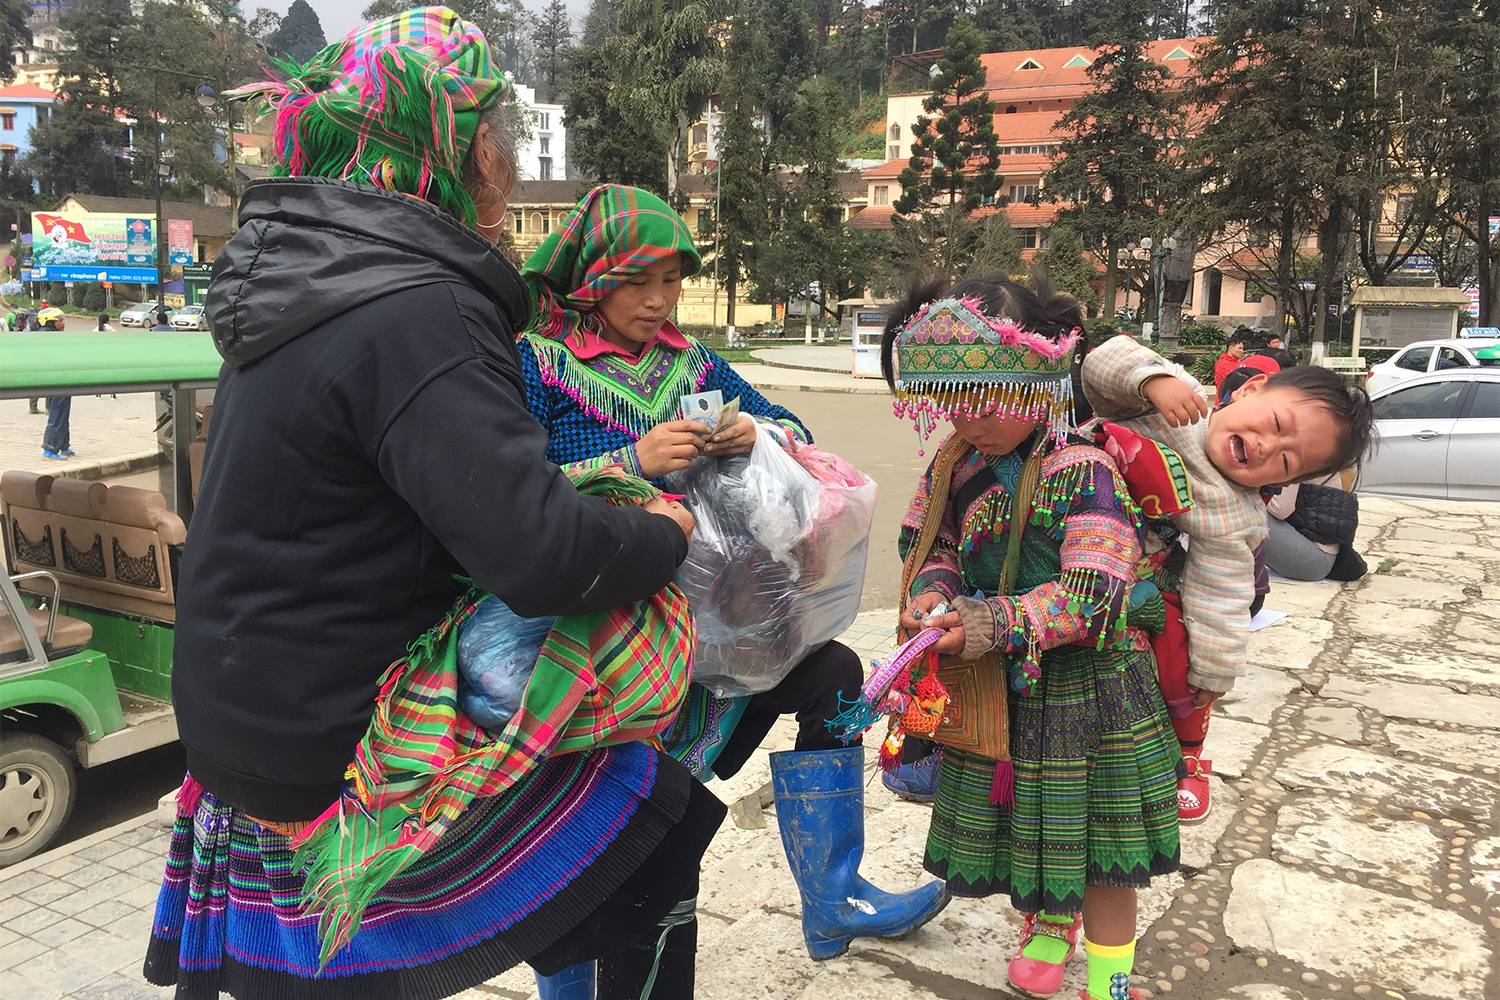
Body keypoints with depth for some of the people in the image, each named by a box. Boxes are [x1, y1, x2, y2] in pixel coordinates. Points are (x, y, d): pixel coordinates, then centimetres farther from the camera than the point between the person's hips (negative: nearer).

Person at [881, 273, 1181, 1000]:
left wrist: (997, 623, -33)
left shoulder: (1082, 472, -23)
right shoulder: (953, 464, -2)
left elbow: (1090, 593, -27)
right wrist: (934, 592, -11)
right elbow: (925, 541, 11)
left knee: (1096, 836, 10)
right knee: (1024, 821, 23)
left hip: (1083, 687, -6)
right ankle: (1049, 923, 52)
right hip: (998, 690, 6)